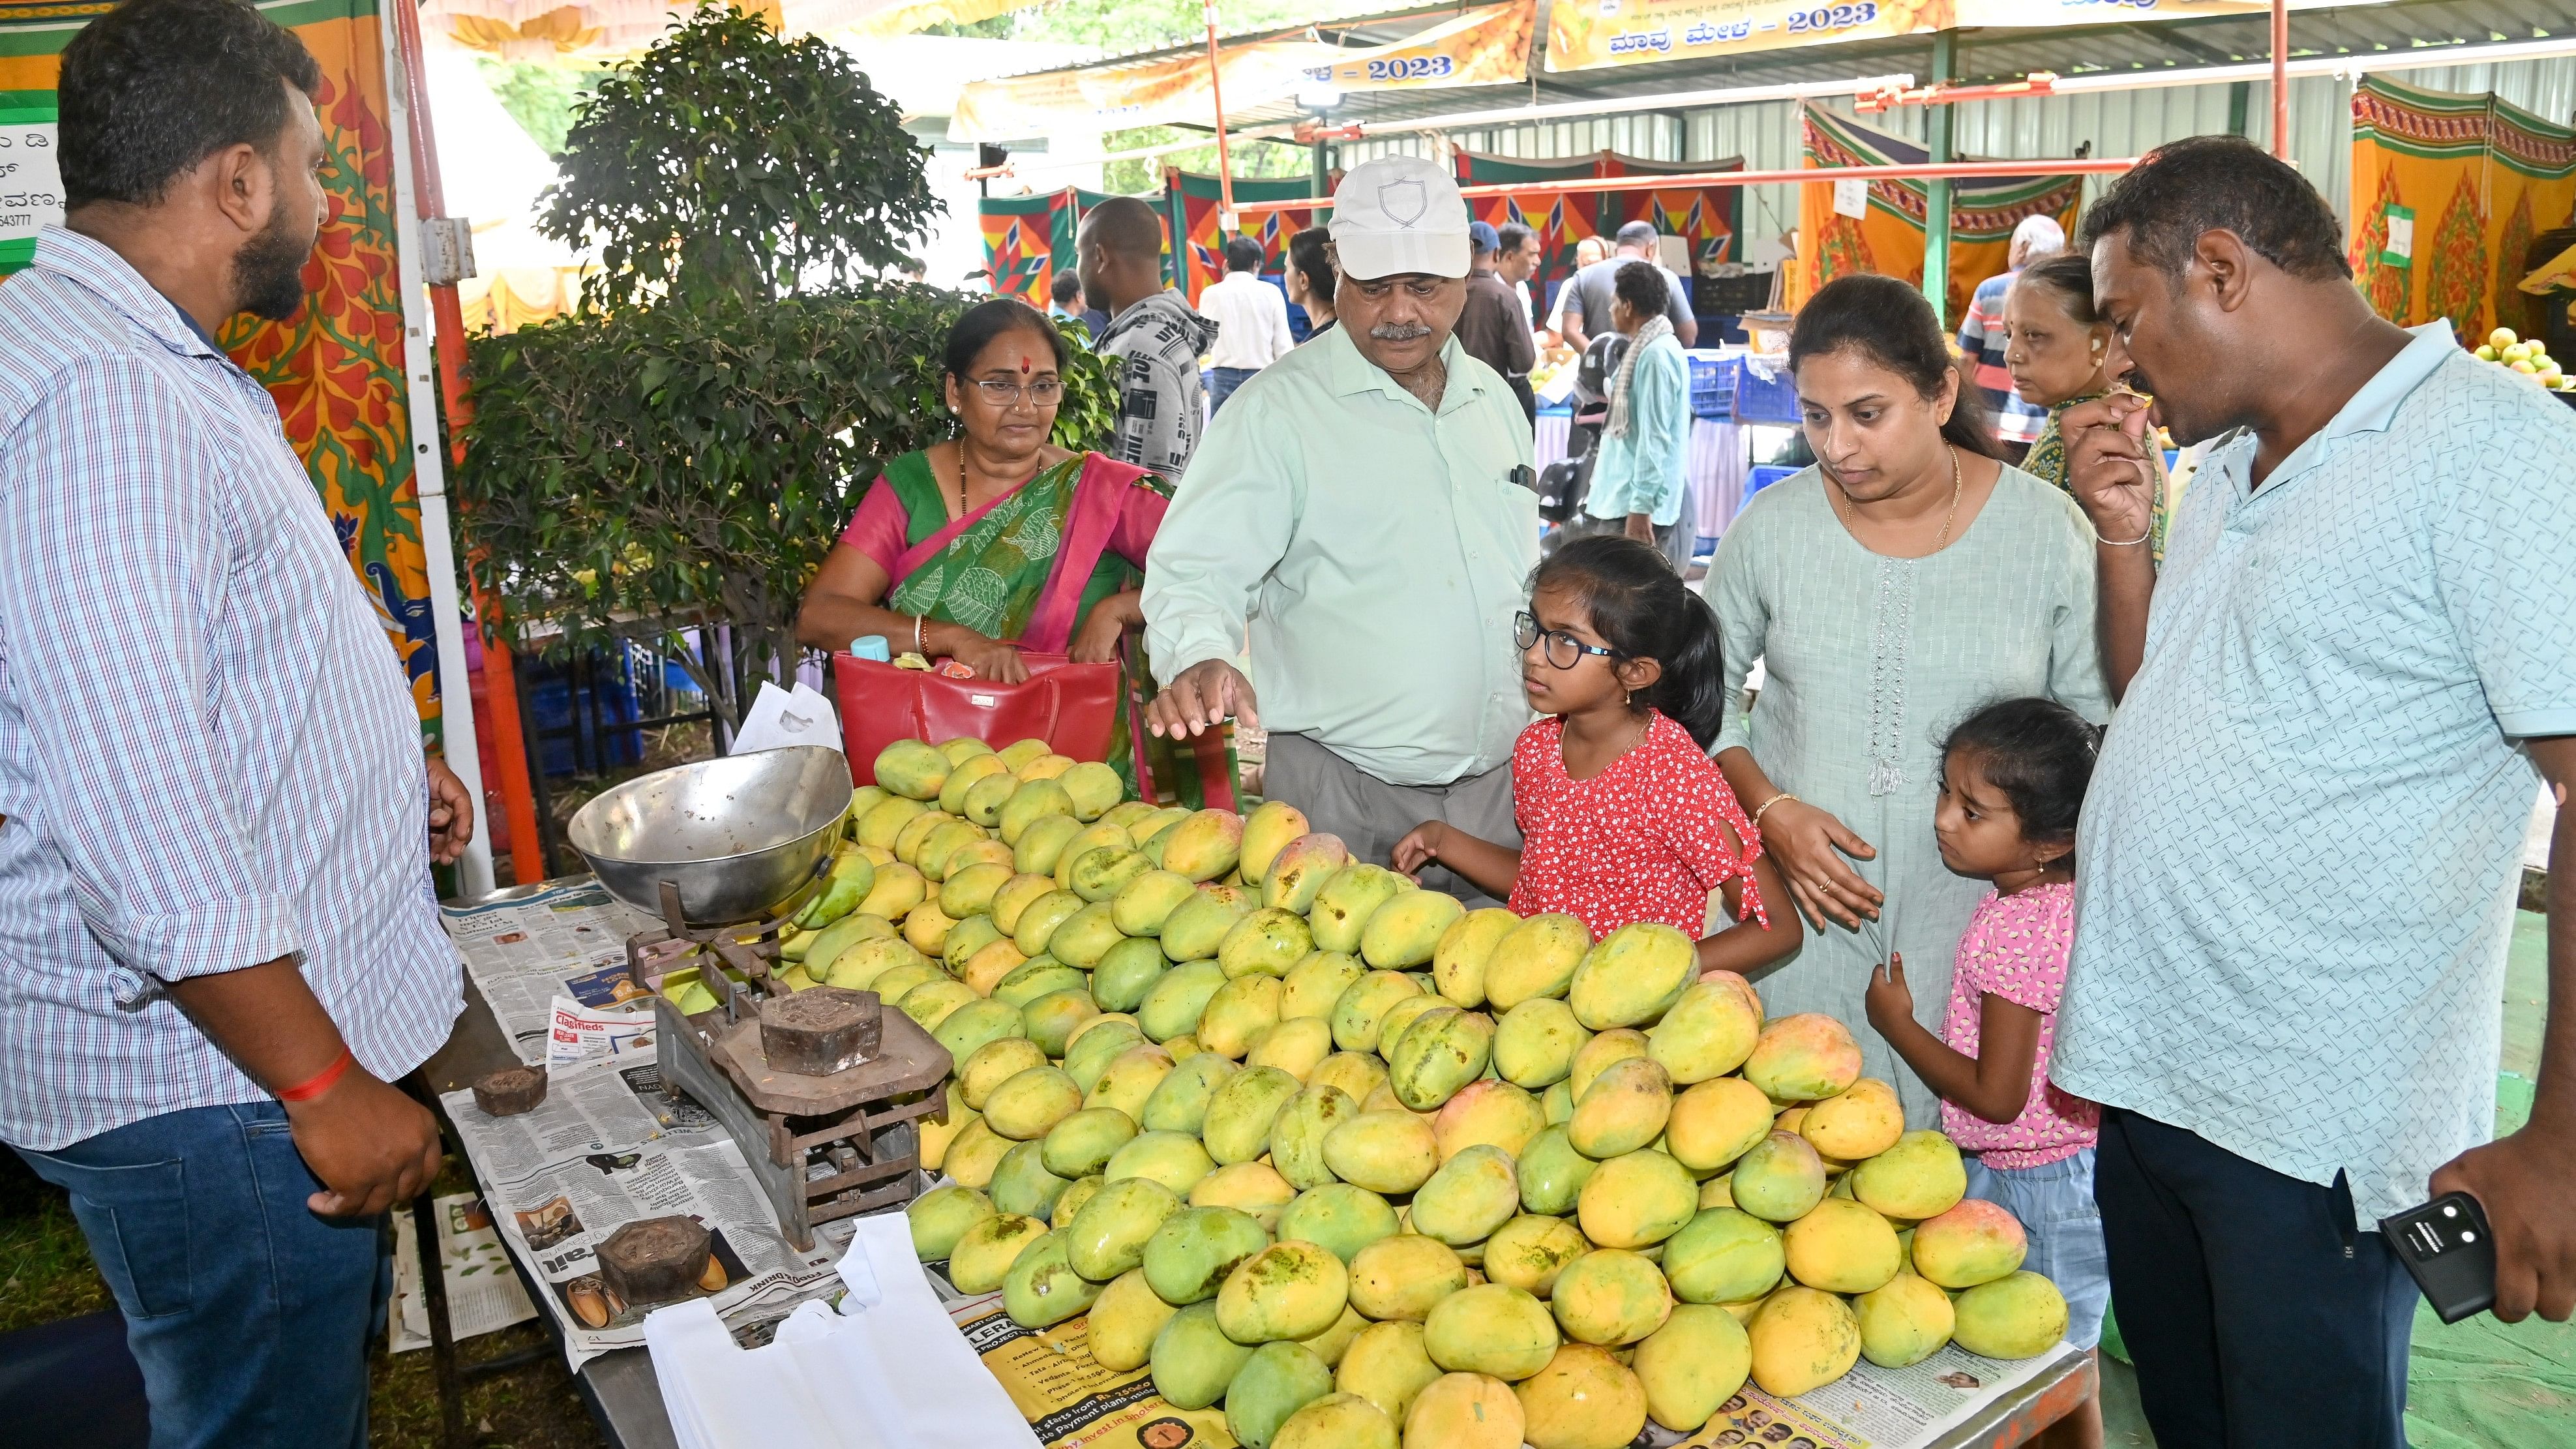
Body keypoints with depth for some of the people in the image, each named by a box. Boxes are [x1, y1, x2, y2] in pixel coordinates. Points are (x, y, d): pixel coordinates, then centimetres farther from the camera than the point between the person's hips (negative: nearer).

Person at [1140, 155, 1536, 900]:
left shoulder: (1495, 400, 11)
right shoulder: (1280, 410, -9)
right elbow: (1196, 570, -16)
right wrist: (1200, 658, -37)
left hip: (1502, 782, 6)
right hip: (1342, 796, -5)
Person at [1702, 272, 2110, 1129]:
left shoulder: (2045, 528, -3)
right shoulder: (1771, 528, 0)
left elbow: (2099, 717, 4)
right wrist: (1770, 812, -5)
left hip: (1974, 918, -1)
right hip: (1805, 910, 1)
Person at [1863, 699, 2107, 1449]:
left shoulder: (2012, 929, -27)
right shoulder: (2069, 897, 0)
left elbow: (1996, 1096, -23)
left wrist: (1896, 1022, -11)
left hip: (2028, 1187, -9)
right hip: (2080, 1160, 9)